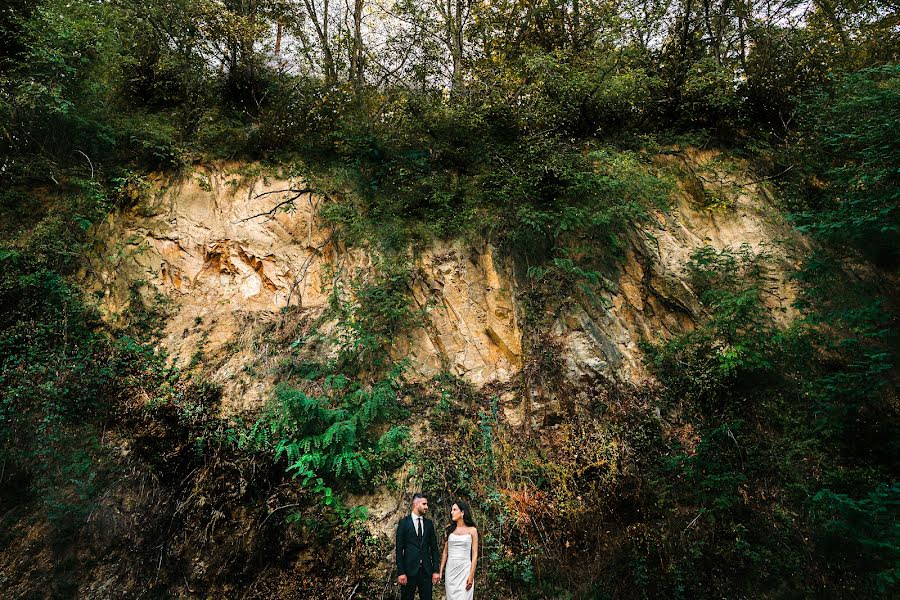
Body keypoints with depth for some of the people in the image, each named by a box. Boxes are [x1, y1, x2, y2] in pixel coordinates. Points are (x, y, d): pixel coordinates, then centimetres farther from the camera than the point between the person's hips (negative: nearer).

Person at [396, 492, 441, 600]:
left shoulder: (429, 523, 8)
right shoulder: (404, 522, -3)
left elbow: (434, 548, 9)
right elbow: (399, 549, -5)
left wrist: (435, 570, 3)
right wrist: (400, 572, -10)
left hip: (426, 570, 3)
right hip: (409, 569, -3)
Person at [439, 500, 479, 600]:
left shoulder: (472, 530, -2)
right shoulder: (450, 529, 6)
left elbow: (474, 554, -3)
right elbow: (445, 551, 9)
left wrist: (471, 576, -9)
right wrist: (441, 571, 3)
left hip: (465, 569, -3)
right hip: (450, 569, 3)